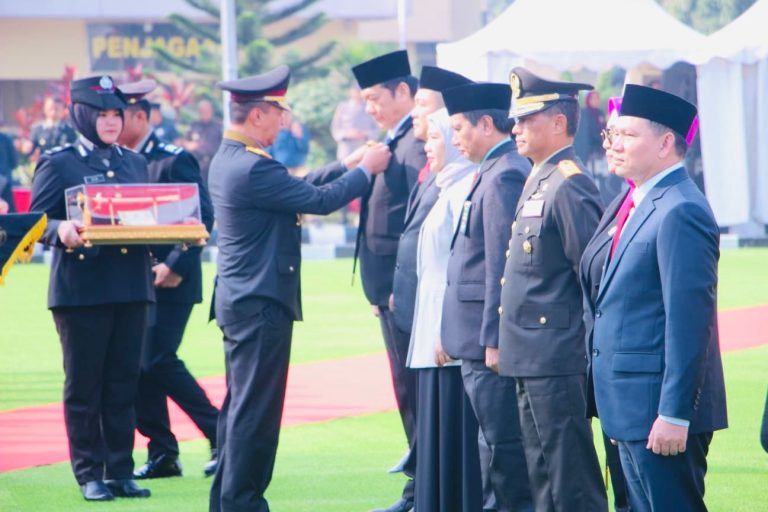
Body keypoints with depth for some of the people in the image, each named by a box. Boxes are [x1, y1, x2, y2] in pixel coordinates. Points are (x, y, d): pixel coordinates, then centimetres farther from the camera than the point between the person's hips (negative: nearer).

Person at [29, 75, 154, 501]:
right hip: (81, 288, -5)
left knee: (124, 384, 6)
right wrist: (62, 231, -26)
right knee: (84, 386, 0)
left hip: (132, 288, 5)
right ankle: (90, 475, 6)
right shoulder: (58, 163, -1)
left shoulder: (135, 163, 15)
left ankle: (121, 471, 11)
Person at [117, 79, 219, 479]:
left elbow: (202, 218, -14)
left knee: (158, 362, -13)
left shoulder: (174, 161, -8)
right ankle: (161, 454, 10)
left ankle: (221, 435, -1)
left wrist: (175, 266, -20)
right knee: (137, 366, 3)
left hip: (168, 281, -7)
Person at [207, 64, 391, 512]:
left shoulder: (230, 159, 11)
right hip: (261, 302, -11)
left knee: (242, 404, 16)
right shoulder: (252, 168, -21)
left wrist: (349, 166, 14)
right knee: (256, 408, -5)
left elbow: (299, 188, 17)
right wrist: (366, 170, -5)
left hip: (242, 300, 11)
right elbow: (321, 200, -18)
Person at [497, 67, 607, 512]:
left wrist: (591, 354, -16)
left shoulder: (569, 186, -15)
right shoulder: (538, 182, 15)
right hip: (531, 359, 10)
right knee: (544, 476, 14)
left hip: (559, 361, -10)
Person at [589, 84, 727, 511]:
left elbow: (689, 320, -20)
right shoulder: (641, 205, 15)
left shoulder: (680, 212, -16)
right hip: (633, 411, 10)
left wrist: (673, 415, -22)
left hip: (662, 410, -10)